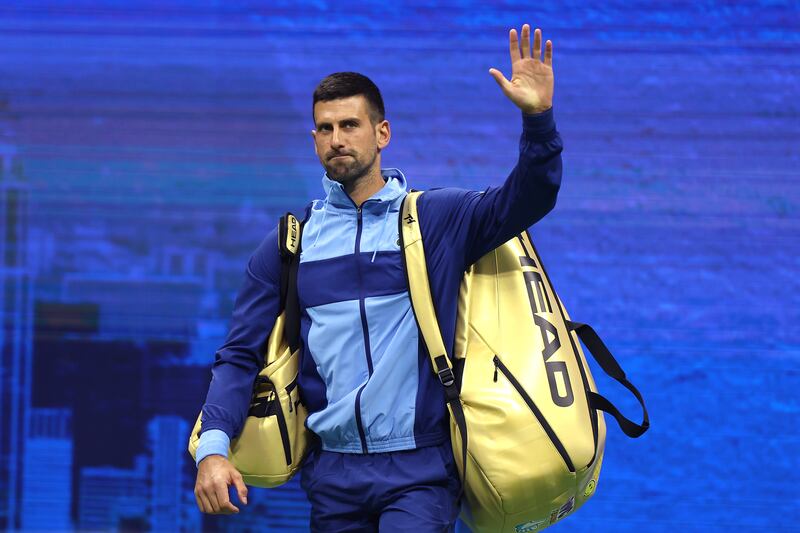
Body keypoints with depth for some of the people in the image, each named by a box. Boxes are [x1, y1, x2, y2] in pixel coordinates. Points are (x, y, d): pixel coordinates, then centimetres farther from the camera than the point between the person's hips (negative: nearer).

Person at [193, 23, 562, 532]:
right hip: (333, 472, 3)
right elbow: (241, 355, 7)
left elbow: (528, 199, -9)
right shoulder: (286, 246, 10)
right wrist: (213, 447, -8)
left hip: (419, 469, -3)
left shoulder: (437, 219, 4)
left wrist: (537, 117, -27)